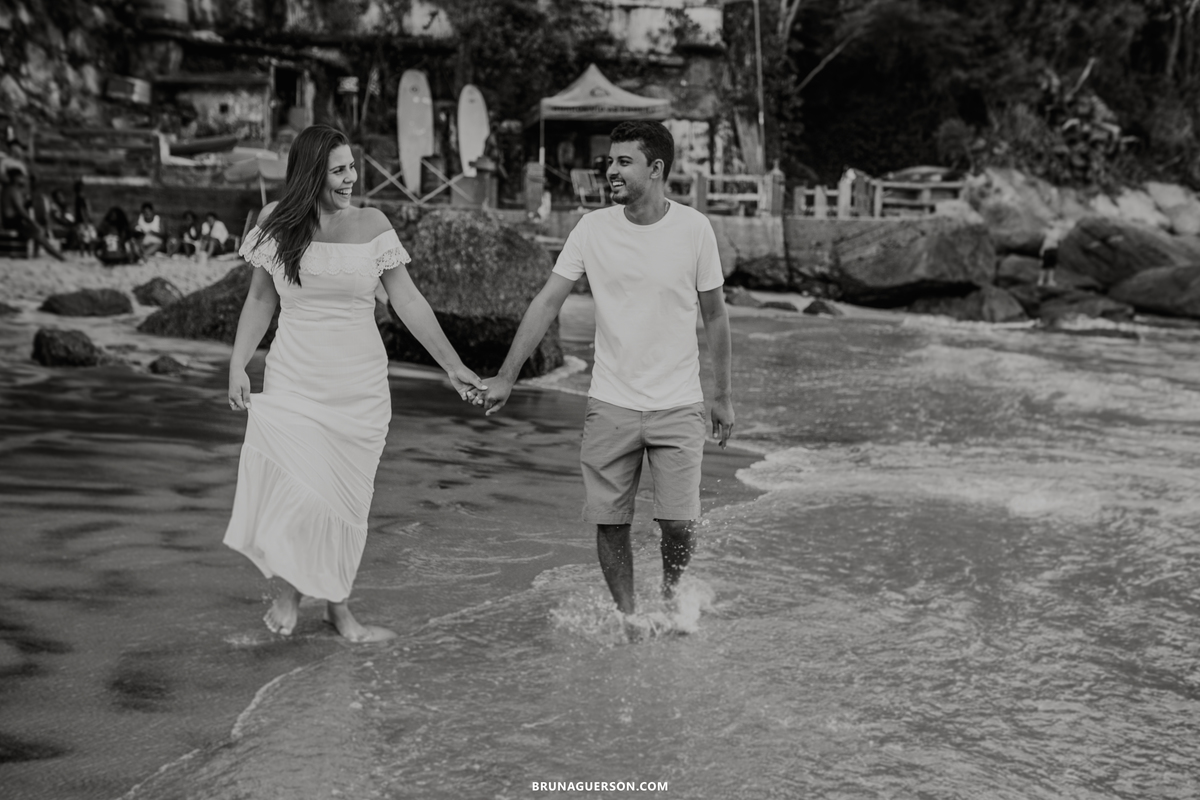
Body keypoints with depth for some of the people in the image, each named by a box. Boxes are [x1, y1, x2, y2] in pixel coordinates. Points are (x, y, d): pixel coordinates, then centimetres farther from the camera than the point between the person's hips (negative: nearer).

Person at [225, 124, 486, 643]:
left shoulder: (371, 225, -1)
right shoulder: (277, 223, 0)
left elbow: (407, 302, 2)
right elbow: (260, 300, 10)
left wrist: (453, 366, 0)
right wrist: (238, 366, 2)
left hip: (359, 385, 1)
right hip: (294, 380, 0)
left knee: (345, 497, 5)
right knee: (297, 489, -12)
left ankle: (337, 605, 21)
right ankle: (290, 590, 13)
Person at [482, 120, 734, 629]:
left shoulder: (694, 229, -5)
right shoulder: (593, 228, -3)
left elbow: (714, 315, 5)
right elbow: (547, 302, -1)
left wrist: (723, 396, 8)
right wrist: (506, 376, -5)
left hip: (678, 405, -1)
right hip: (610, 405, 1)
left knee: (679, 522, -5)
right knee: (609, 523, 3)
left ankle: (671, 595, 25)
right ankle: (626, 616, 23)